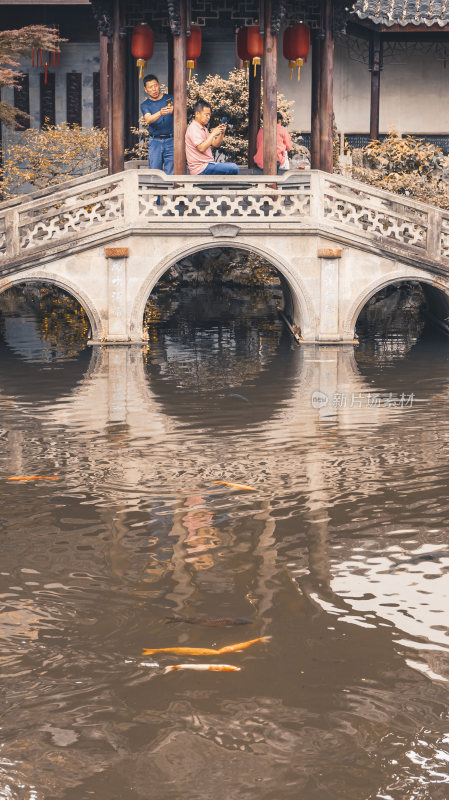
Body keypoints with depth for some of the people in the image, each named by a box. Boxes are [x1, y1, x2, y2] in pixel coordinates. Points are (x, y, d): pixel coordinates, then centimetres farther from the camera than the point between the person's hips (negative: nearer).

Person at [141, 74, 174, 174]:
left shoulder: (170, 99, 8)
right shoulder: (145, 105, 7)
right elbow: (148, 120, -12)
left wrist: (172, 110, -34)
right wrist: (160, 113, -33)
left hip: (171, 140, -1)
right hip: (155, 142, 1)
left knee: (170, 174, -5)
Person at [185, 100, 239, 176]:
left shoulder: (203, 128, 20)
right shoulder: (193, 128, -12)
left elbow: (216, 144, 16)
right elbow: (201, 148, -24)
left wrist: (222, 133, -1)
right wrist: (213, 133, -20)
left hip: (207, 163, 10)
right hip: (201, 169, -10)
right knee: (234, 169, -19)